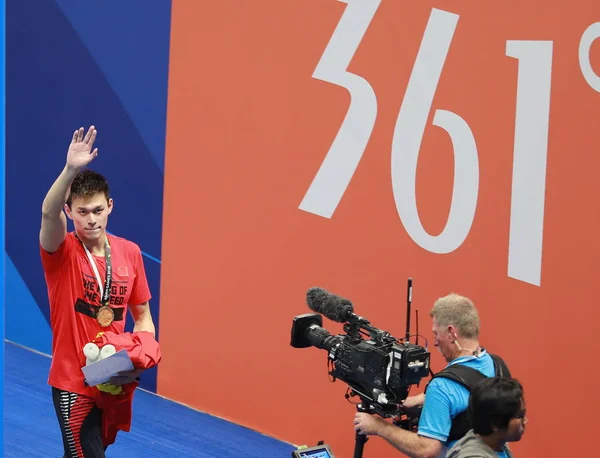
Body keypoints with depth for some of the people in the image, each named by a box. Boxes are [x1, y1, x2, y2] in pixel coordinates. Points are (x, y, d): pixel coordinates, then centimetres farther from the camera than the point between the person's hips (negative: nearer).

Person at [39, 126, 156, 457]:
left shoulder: (130, 252, 2)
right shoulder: (61, 252, -10)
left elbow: (142, 315, 10)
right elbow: (49, 213, -32)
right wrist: (71, 170, -47)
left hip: (116, 381, 5)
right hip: (73, 383, -4)